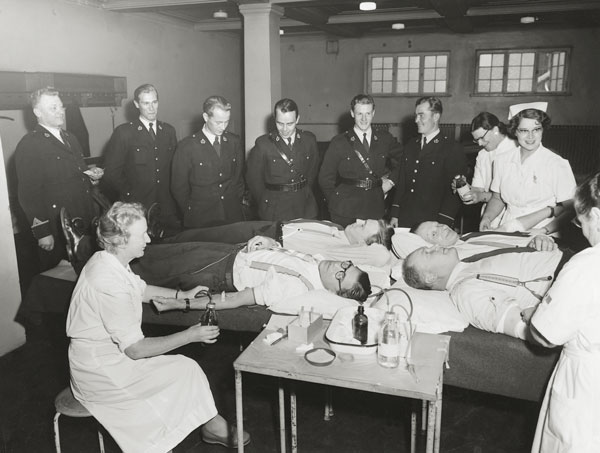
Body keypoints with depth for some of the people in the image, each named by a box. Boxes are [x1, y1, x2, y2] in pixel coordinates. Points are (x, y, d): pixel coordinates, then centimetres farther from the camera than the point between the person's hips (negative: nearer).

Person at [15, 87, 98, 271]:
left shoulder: (70, 138, 15)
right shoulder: (28, 145, -10)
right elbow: (28, 194, -14)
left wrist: (92, 176, 3)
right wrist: (42, 232, -17)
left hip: (85, 223, 7)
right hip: (57, 230, -7)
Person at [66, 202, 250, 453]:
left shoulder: (105, 260, -1)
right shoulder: (110, 284, -31)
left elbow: (141, 290, 18)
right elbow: (135, 349, -26)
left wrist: (183, 295, 10)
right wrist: (189, 336, -20)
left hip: (106, 355, 9)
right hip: (101, 373, -9)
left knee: (184, 367, 5)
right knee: (186, 370, -7)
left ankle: (212, 426, 13)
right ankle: (214, 426, 13)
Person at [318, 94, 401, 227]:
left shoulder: (385, 139, 7)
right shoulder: (339, 142, 0)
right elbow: (325, 179, 2)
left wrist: (391, 180, 8)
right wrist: (338, 203, 1)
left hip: (376, 211, 2)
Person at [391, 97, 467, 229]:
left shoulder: (453, 150, -7)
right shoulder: (411, 146, 12)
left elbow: (454, 192, -11)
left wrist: (442, 225, -16)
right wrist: (395, 214, 7)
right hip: (405, 220, 5)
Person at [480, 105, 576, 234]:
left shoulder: (557, 164, -5)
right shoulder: (502, 161, 7)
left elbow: (569, 207, -6)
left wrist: (545, 231, -18)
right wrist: (487, 217, -1)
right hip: (507, 231, 3)